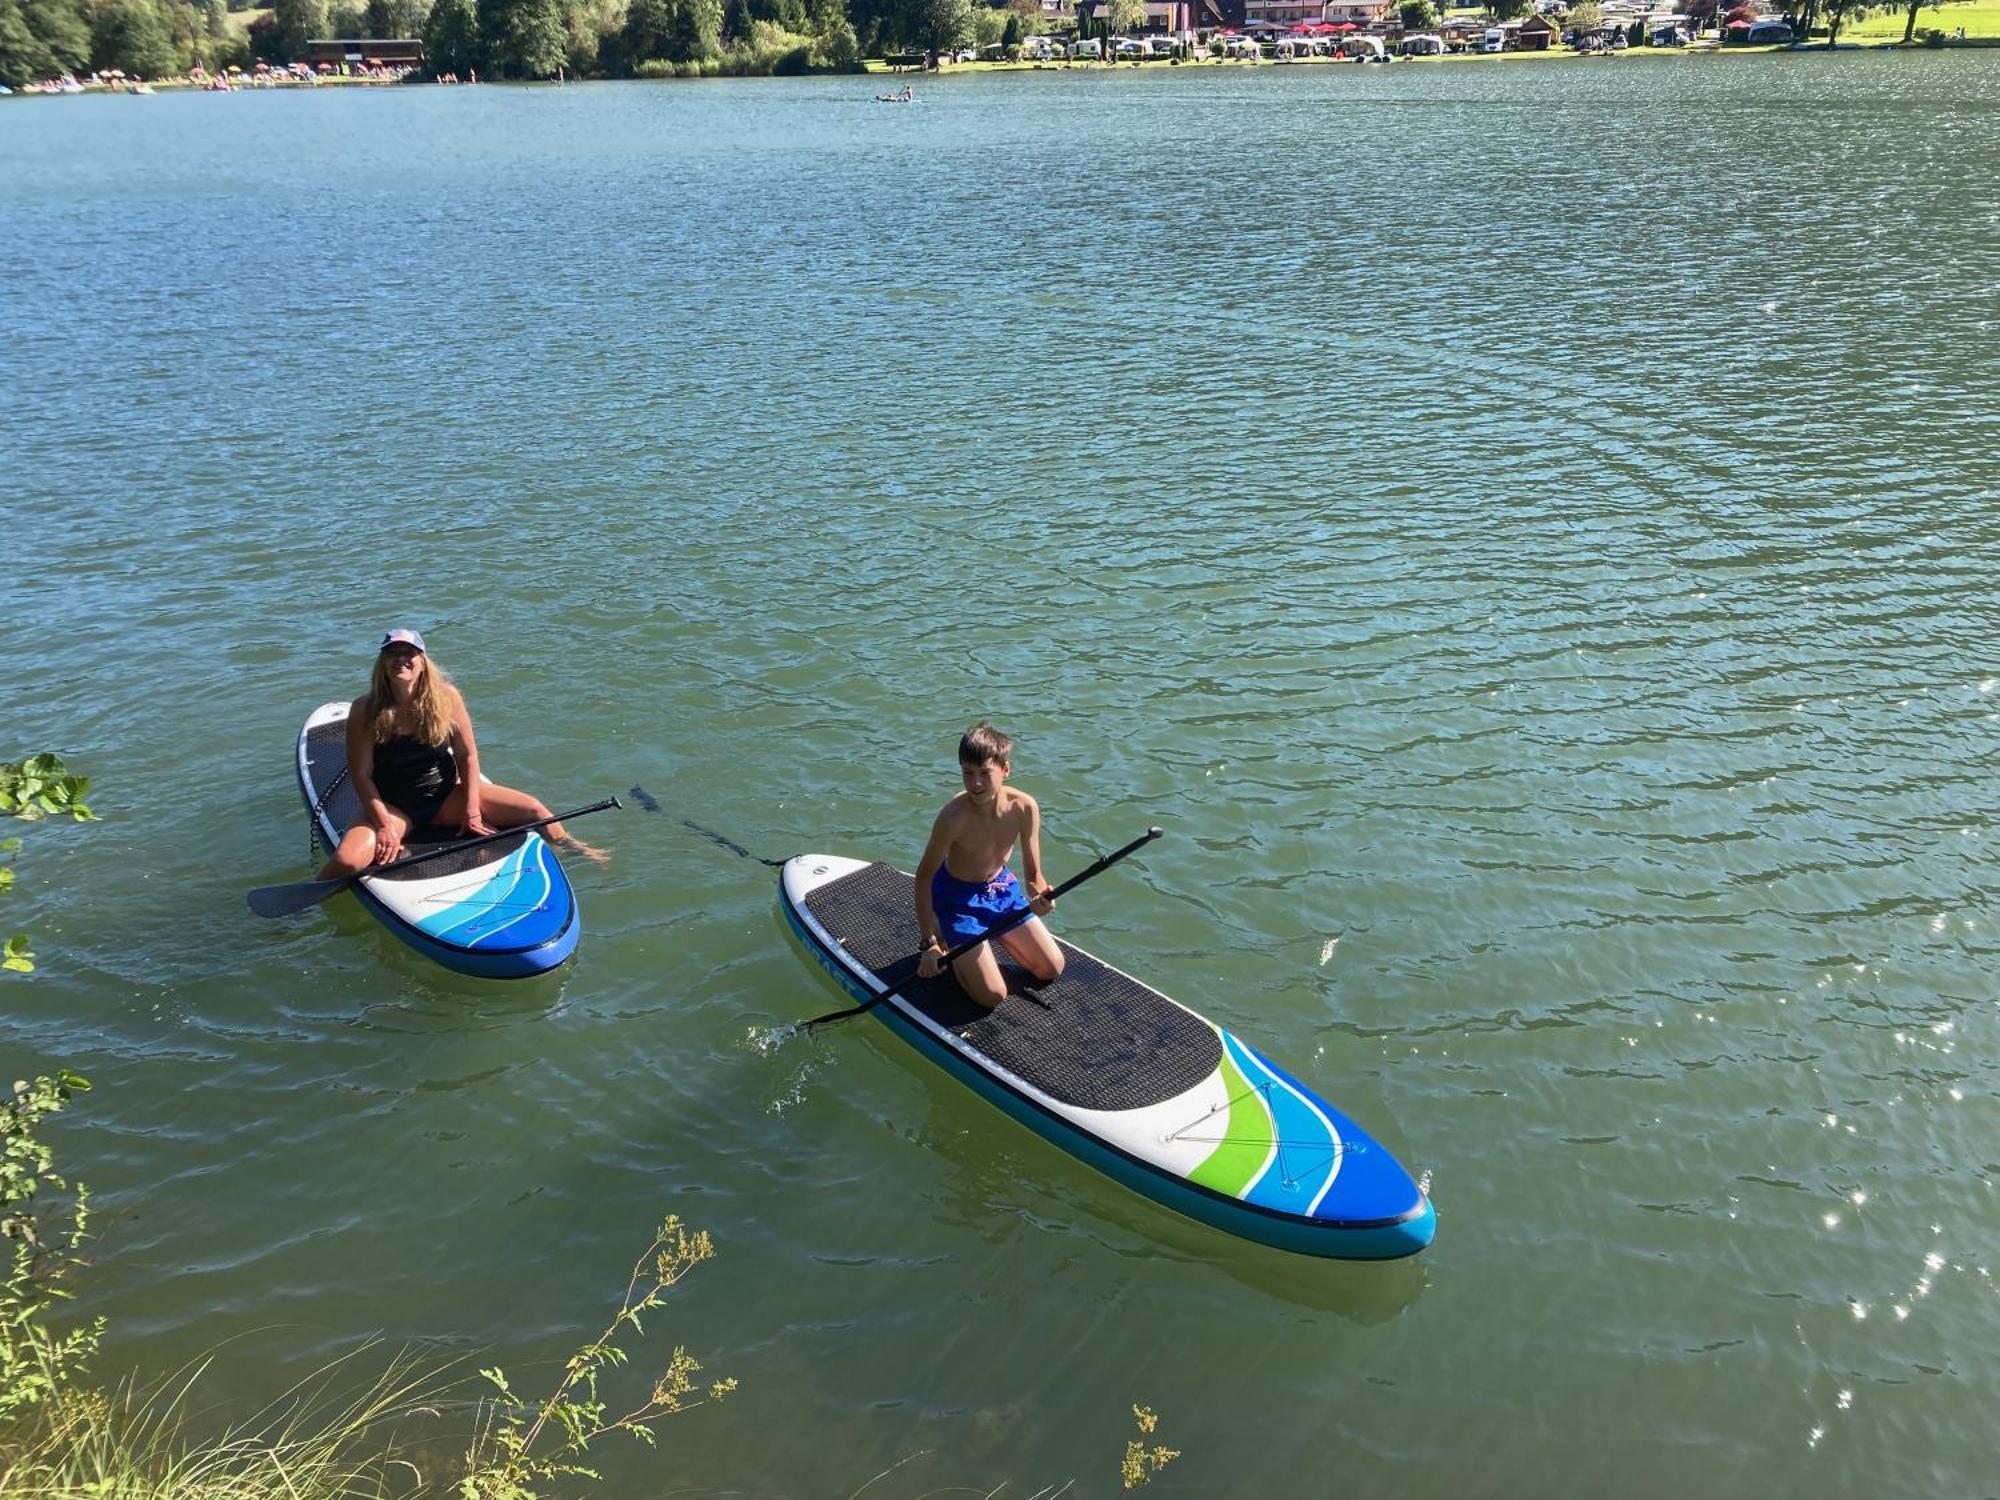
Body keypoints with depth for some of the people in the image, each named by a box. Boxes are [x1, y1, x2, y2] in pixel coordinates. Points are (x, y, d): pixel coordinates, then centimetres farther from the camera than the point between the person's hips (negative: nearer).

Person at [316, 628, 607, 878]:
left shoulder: (446, 698, -10)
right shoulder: (365, 710, -16)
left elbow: (467, 755, -3)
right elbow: (361, 775, -12)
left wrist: (472, 810, -7)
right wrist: (384, 826, -19)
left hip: (446, 797, 2)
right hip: (392, 807, -2)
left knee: (533, 809, -8)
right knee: (347, 861, -30)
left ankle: (574, 849, 20)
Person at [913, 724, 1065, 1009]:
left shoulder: (1024, 807, -20)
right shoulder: (955, 816, -32)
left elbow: (1033, 874, -11)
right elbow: (924, 875, -21)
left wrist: (1040, 897, -36)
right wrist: (928, 941, -21)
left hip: (1001, 888, 5)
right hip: (958, 896, -5)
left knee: (1052, 969, 9)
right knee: (993, 996, -11)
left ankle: (991, 934, 27)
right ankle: (949, 943, 14)